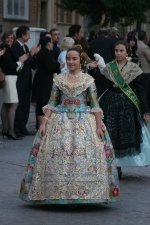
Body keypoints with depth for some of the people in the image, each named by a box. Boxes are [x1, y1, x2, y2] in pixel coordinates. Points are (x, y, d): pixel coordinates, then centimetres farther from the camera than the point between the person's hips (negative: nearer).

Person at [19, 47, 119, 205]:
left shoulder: (88, 79, 3)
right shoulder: (58, 80, 7)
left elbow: (95, 105, 1)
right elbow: (51, 104, 7)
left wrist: (99, 126, -7)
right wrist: (44, 123, -3)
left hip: (84, 123, -1)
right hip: (61, 122, 1)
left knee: (85, 156, -10)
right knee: (58, 157, -7)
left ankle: (82, 194, -2)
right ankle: (58, 194, 2)